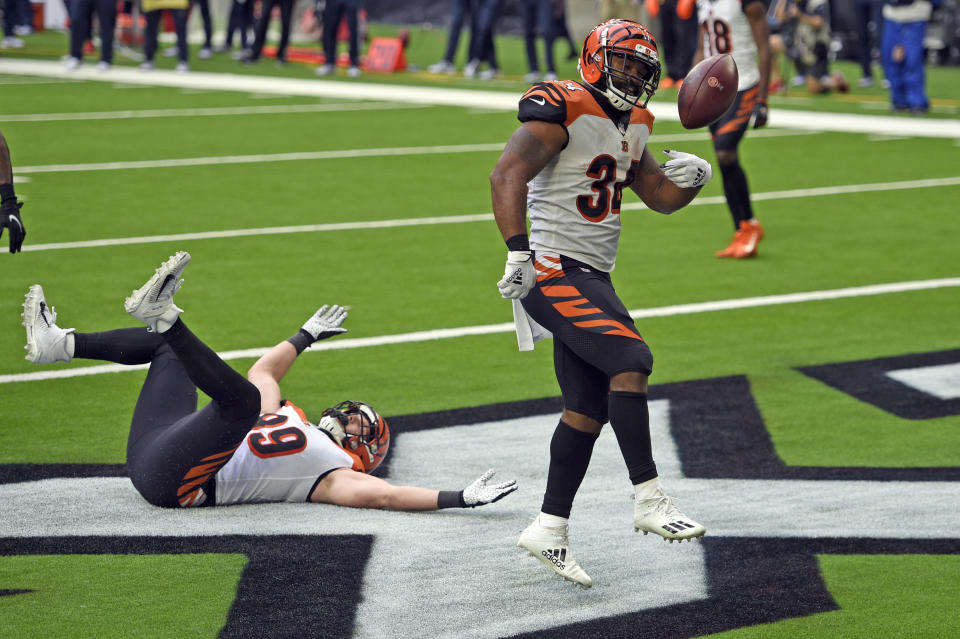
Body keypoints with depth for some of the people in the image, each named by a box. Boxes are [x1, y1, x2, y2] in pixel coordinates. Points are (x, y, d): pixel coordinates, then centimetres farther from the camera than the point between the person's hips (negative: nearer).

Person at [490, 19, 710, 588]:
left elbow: (659, 195, 23)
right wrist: (518, 250, -32)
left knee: (590, 407, 8)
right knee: (631, 361, -21)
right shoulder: (563, 110, -12)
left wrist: (689, 179, 0)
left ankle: (550, 528, 17)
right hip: (554, 272, -10)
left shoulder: (632, 126, 15)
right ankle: (650, 500, -16)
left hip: (591, 279, 10)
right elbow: (507, 175, -22)